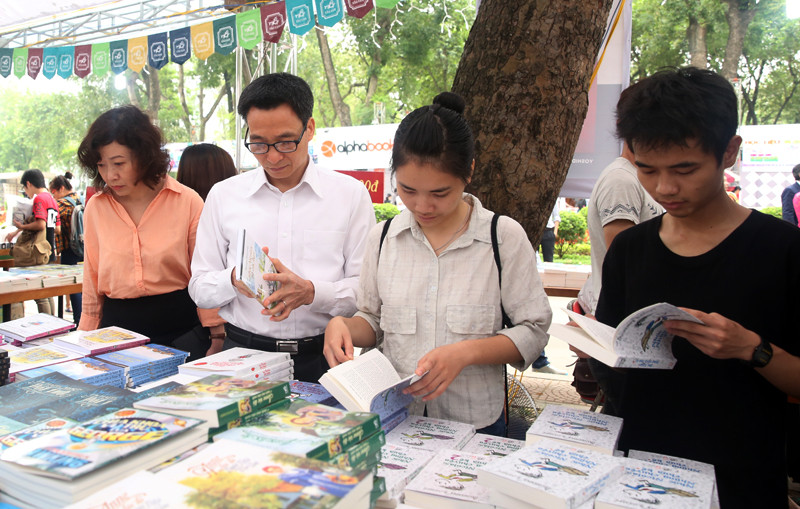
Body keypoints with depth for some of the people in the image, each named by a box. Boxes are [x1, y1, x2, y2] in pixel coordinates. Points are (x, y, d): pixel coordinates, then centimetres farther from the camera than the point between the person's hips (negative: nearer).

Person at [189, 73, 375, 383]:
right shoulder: (223, 195, 10)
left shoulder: (351, 194, 5)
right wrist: (233, 280, -10)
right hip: (243, 353, 1)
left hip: (322, 357, -1)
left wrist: (311, 292, -16)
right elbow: (199, 288, 11)